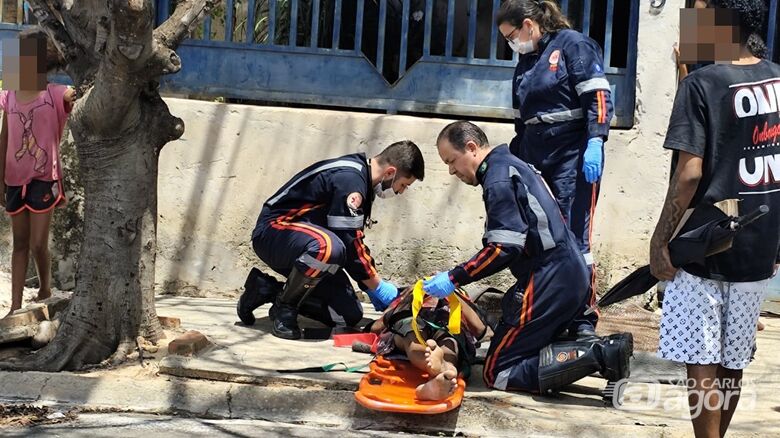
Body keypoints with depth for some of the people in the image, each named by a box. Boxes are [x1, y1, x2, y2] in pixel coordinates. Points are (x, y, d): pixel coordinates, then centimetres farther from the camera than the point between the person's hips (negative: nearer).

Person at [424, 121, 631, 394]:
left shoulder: (499, 178, -11)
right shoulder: (513, 165, 19)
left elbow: (504, 248, -20)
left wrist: (454, 278, -14)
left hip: (548, 283, -10)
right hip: (573, 276, 10)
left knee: (498, 373, -7)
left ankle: (597, 355, -19)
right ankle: (601, 349, 0)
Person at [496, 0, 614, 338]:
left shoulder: (573, 45, -3)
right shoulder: (525, 62, 21)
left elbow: (598, 97, -11)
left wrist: (594, 145, -20)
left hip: (573, 158, -7)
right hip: (534, 159, 8)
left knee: (574, 239, -10)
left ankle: (584, 320, -6)